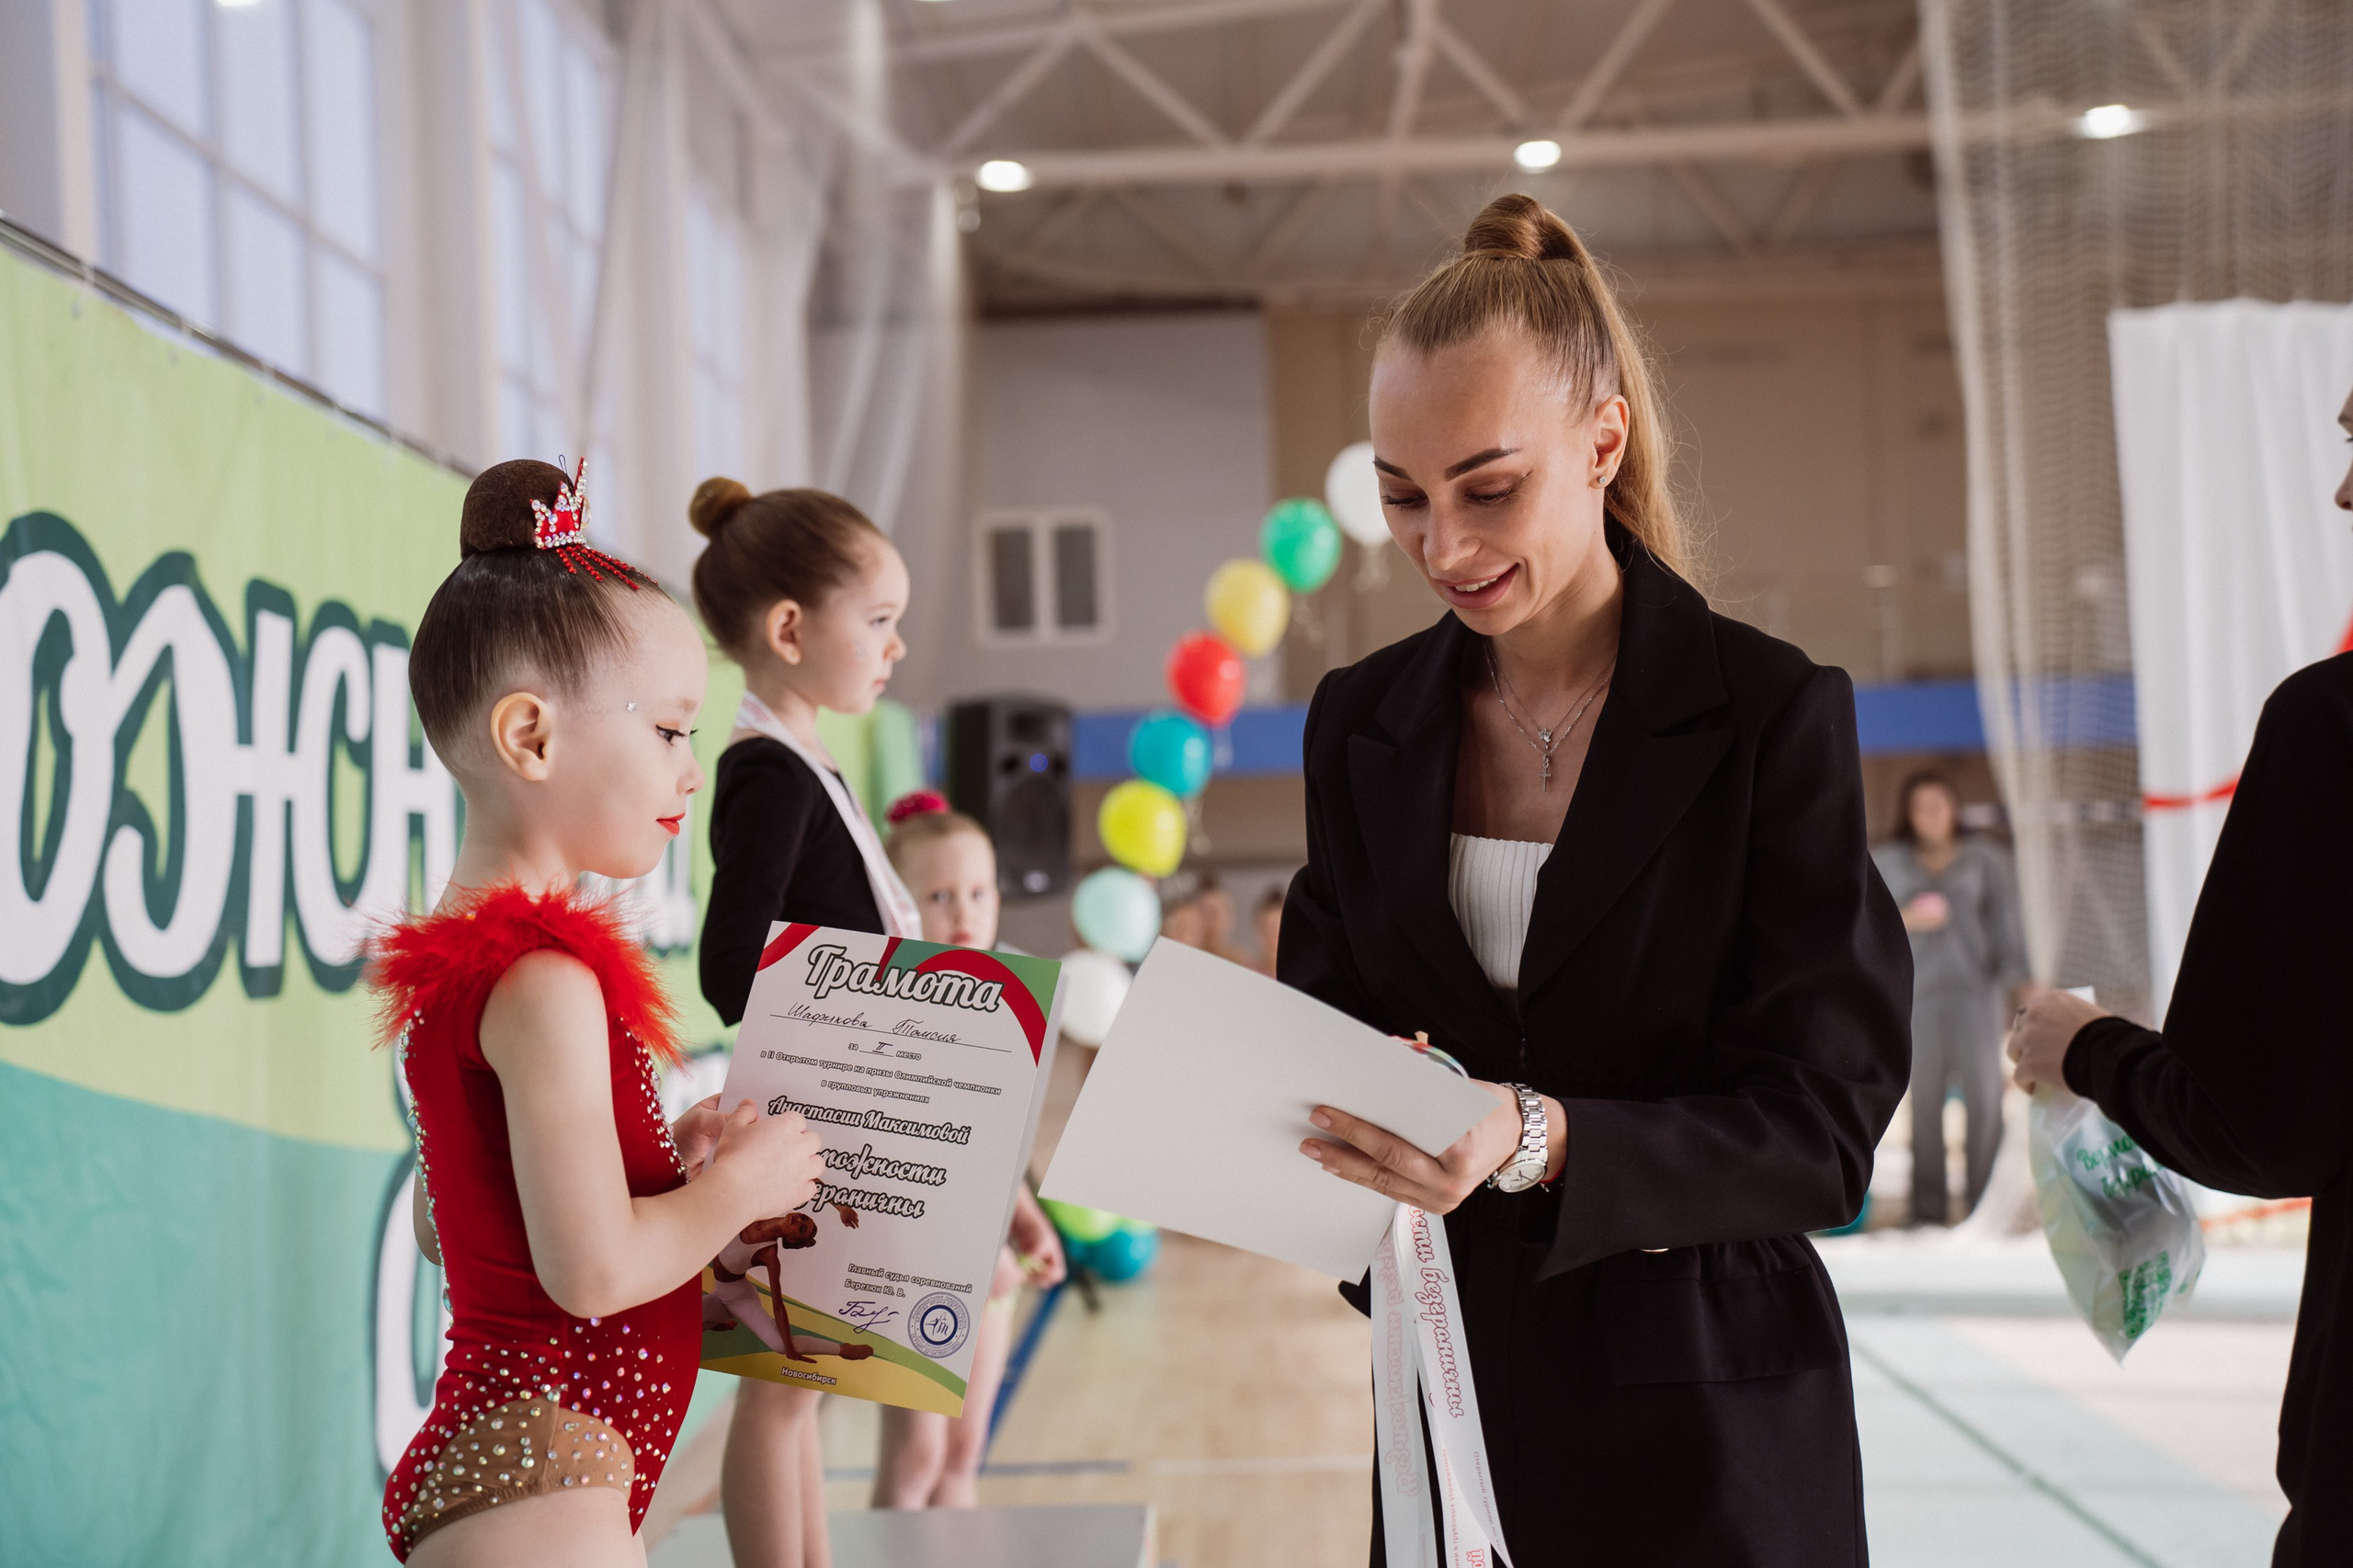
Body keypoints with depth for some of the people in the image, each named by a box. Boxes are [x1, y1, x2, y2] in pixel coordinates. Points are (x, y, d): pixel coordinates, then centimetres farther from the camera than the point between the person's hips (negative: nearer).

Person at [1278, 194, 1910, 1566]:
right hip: (1453, 1398, 4)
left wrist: (1543, 1140, -29)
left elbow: (1821, 1130, -14)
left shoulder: (1771, 711, -10)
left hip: (1705, 1419, -3)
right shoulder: (1364, 723, 3)